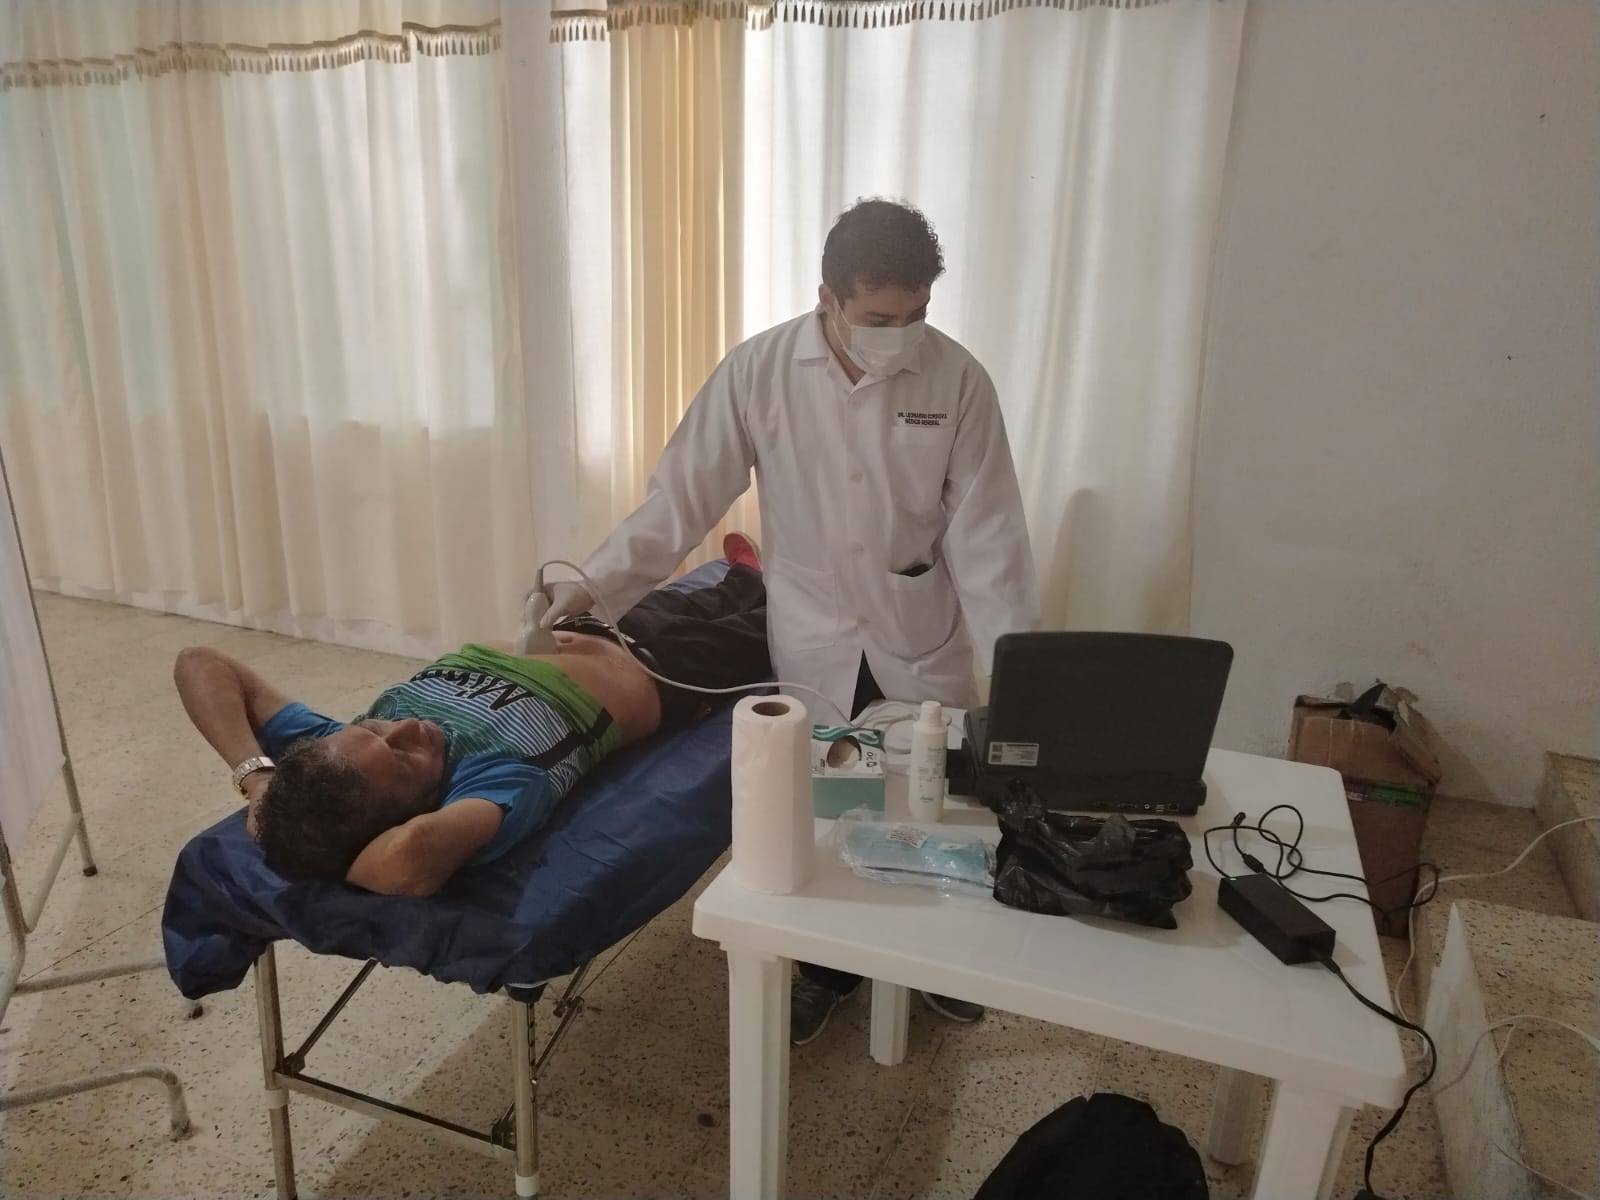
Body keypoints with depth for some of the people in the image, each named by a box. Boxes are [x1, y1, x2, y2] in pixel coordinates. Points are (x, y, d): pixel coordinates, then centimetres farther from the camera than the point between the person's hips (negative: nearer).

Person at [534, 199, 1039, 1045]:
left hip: (924, 644, 0)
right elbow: (684, 494, -9)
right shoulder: (759, 370, -13)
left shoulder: (958, 379, -13)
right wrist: (593, 583, -17)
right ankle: (827, 967, 39)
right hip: (812, 643, 0)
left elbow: (987, 535, -12)